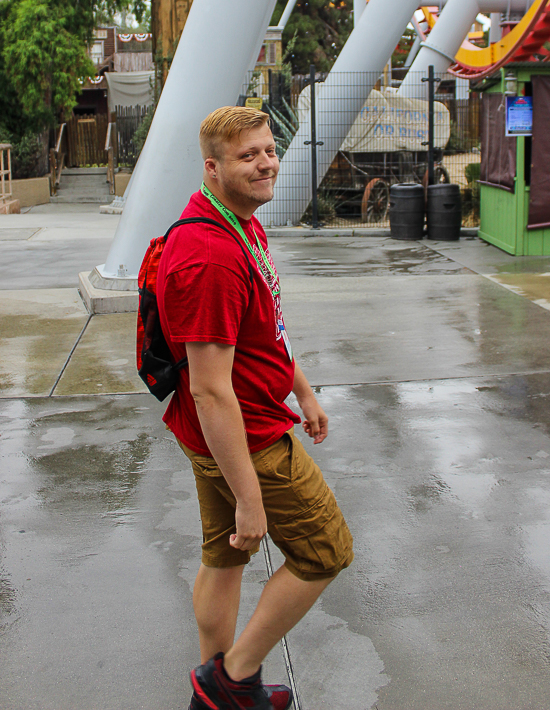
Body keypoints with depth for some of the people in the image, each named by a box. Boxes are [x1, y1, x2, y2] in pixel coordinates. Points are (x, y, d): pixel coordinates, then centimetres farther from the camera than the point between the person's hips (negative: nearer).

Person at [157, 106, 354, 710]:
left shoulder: (244, 226, 5)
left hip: (216, 435, 10)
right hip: (250, 440, -10)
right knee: (326, 553, 6)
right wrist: (250, 500, -28)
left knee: (224, 559, 20)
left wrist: (303, 389, 25)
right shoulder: (211, 257, -30)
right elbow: (210, 390, -31)